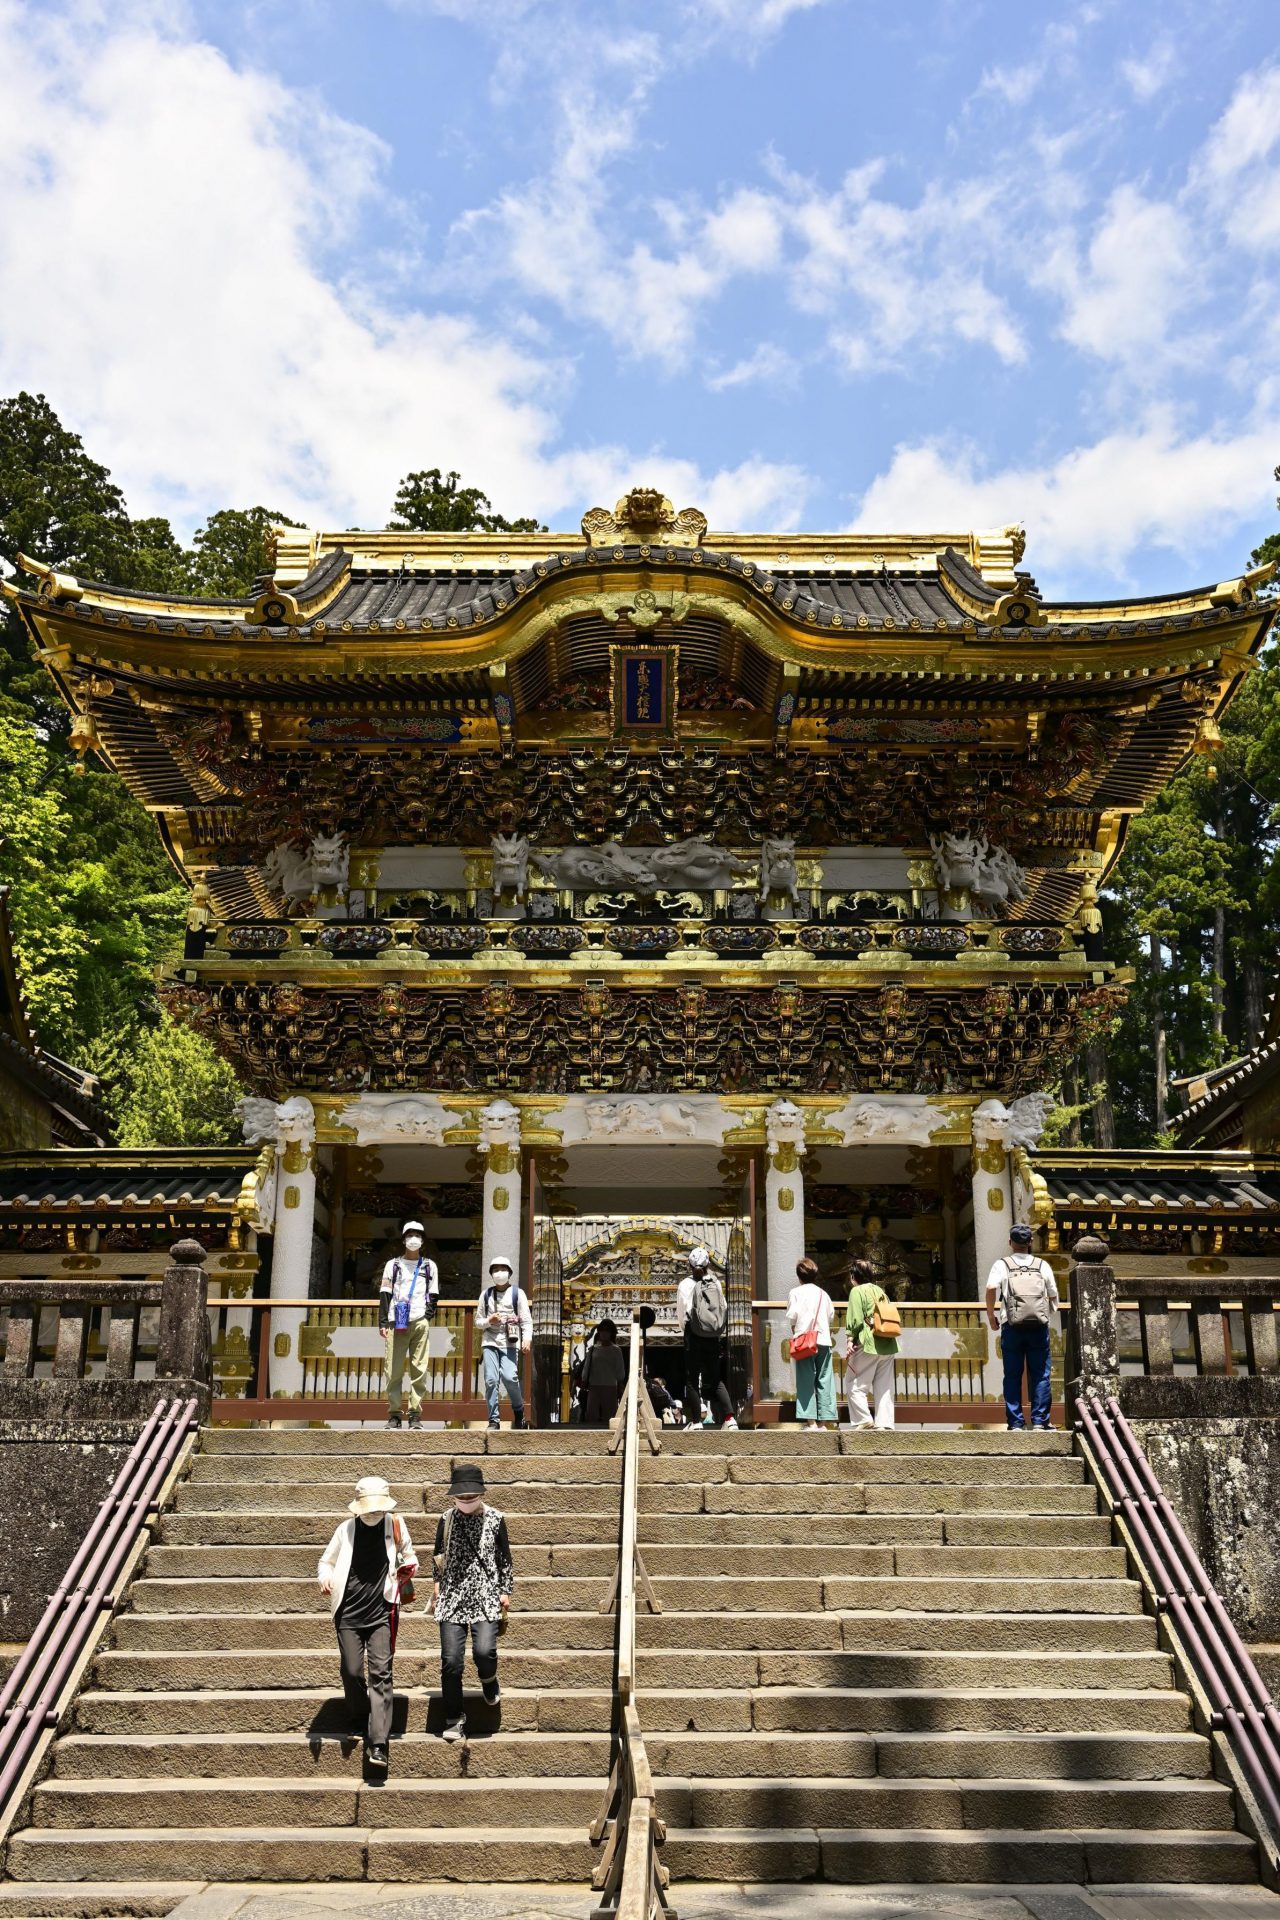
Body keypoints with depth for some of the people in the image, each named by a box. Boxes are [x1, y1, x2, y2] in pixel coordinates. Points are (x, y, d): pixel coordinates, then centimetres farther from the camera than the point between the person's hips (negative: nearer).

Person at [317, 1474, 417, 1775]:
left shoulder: (395, 1525, 1)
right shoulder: (346, 1529, -1)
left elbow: (408, 1555, 17)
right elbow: (326, 1561, 11)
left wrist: (408, 1567, -4)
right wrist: (325, 1578, -10)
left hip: (382, 1612, -1)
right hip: (349, 1613, 1)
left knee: (380, 1673, -9)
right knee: (351, 1671, 3)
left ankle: (377, 1744, -11)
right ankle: (361, 1721, 31)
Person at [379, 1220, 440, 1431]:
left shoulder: (429, 1266, 18)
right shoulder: (393, 1265, 16)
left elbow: (433, 1295, 15)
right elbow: (384, 1294, 10)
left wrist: (428, 1316, -2)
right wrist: (382, 1323, 0)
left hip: (420, 1322, 0)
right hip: (397, 1322, 0)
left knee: (419, 1370, -6)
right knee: (393, 1370, -5)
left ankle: (415, 1413, -3)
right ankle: (393, 1413, 0)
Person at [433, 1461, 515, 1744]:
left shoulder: (494, 1519, 1)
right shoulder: (446, 1520, 4)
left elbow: (505, 1558, 8)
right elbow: (438, 1556, 16)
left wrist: (506, 1590, 5)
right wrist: (437, 1585, 11)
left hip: (486, 1597, -1)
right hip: (453, 1597, 2)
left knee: (484, 1651, -19)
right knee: (451, 1660, -4)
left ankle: (488, 1679, 18)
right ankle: (454, 1720, 10)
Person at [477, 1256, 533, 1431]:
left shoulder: (517, 1293, 6)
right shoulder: (486, 1294, 13)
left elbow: (526, 1320, 2)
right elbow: (478, 1321, 16)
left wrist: (527, 1339, -14)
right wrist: (489, 1321, -5)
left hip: (510, 1342, -2)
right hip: (490, 1342, 2)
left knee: (509, 1377, -16)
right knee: (491, 1379, -8)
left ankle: (519, 1411, 9)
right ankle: (493, 1420, 1)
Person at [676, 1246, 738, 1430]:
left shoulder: (686, 1284, -7)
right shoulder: (716, 1283, 1)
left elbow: (682, 1314, -2)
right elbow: (724, 1308, 2)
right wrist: (722, 1332, 13)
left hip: (694, 1338, -3)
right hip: (714, 1338, 3)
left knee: (692, 1380, 8)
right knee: (715, 1380, 12)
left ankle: (696, 1420, 6)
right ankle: (729, 1418, -2)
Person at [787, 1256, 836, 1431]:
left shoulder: (795, 1292, 2)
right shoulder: (823, 1293, 14)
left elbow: (792, 1316, -5)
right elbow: (830, 1317, 13)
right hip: (824, 1340, 3)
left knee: (806, 1382, -2)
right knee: (824, 1381, 6)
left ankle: (811, 1421, -8)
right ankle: (822, 1421, 3)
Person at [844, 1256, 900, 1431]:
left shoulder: (857, 1291, -3)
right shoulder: (880, 1291, 18)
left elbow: (855, 1319, -11)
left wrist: (850, 1340, -7)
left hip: (868, 1344, -7)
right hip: (888, 1344, 7)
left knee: (854, 1383, 2)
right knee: (884, 1386, 8)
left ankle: (862, 1419, -6)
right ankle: (884, 1422, 4)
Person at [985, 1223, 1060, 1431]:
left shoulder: (1001, 1264, 6)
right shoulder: (1043, 1265, 12)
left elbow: (991, 1289, -10)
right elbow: (1054, 1296, 13)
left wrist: (991, 1316, 1)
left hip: (1012, 1327, -1)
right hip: (1039, 1326, 1)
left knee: (1012, 1376, 4)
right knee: (1040, 1375, 5)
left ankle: (1015, 1423, 4)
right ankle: (1040, 1421, 3)